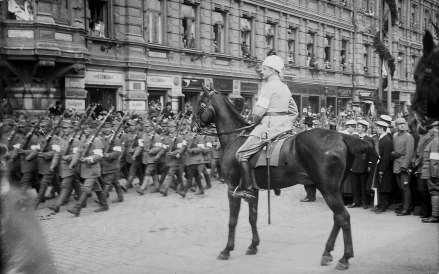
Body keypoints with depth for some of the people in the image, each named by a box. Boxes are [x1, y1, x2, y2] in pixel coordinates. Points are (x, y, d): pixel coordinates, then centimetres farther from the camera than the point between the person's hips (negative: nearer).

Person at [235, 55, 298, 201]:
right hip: (284, 127, 10)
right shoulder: (285, 88, 16)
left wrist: (255, 122, 0)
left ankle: (247, 190, -12)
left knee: (242, 154, -7)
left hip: (268, 127, -10)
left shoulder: (268, 86, -12)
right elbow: (294, 112, 22)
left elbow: (258, 111, -18)